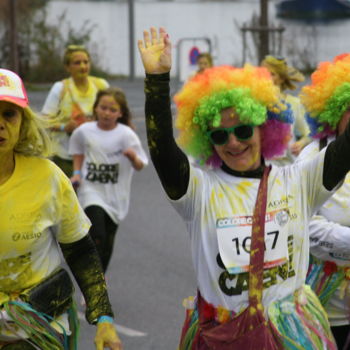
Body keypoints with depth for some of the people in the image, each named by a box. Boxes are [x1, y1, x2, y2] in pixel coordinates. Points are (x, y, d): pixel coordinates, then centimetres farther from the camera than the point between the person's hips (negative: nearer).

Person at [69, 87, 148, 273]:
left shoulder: (126, 134, -10)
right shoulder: (84, 131, -4)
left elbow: (140, 166, -9)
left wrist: (133, 157, -30)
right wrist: (77, 173, 3)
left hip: (115, 196, 1)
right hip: (91, 191, -1)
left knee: (107, 243, 12)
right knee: (97, 236, -20)